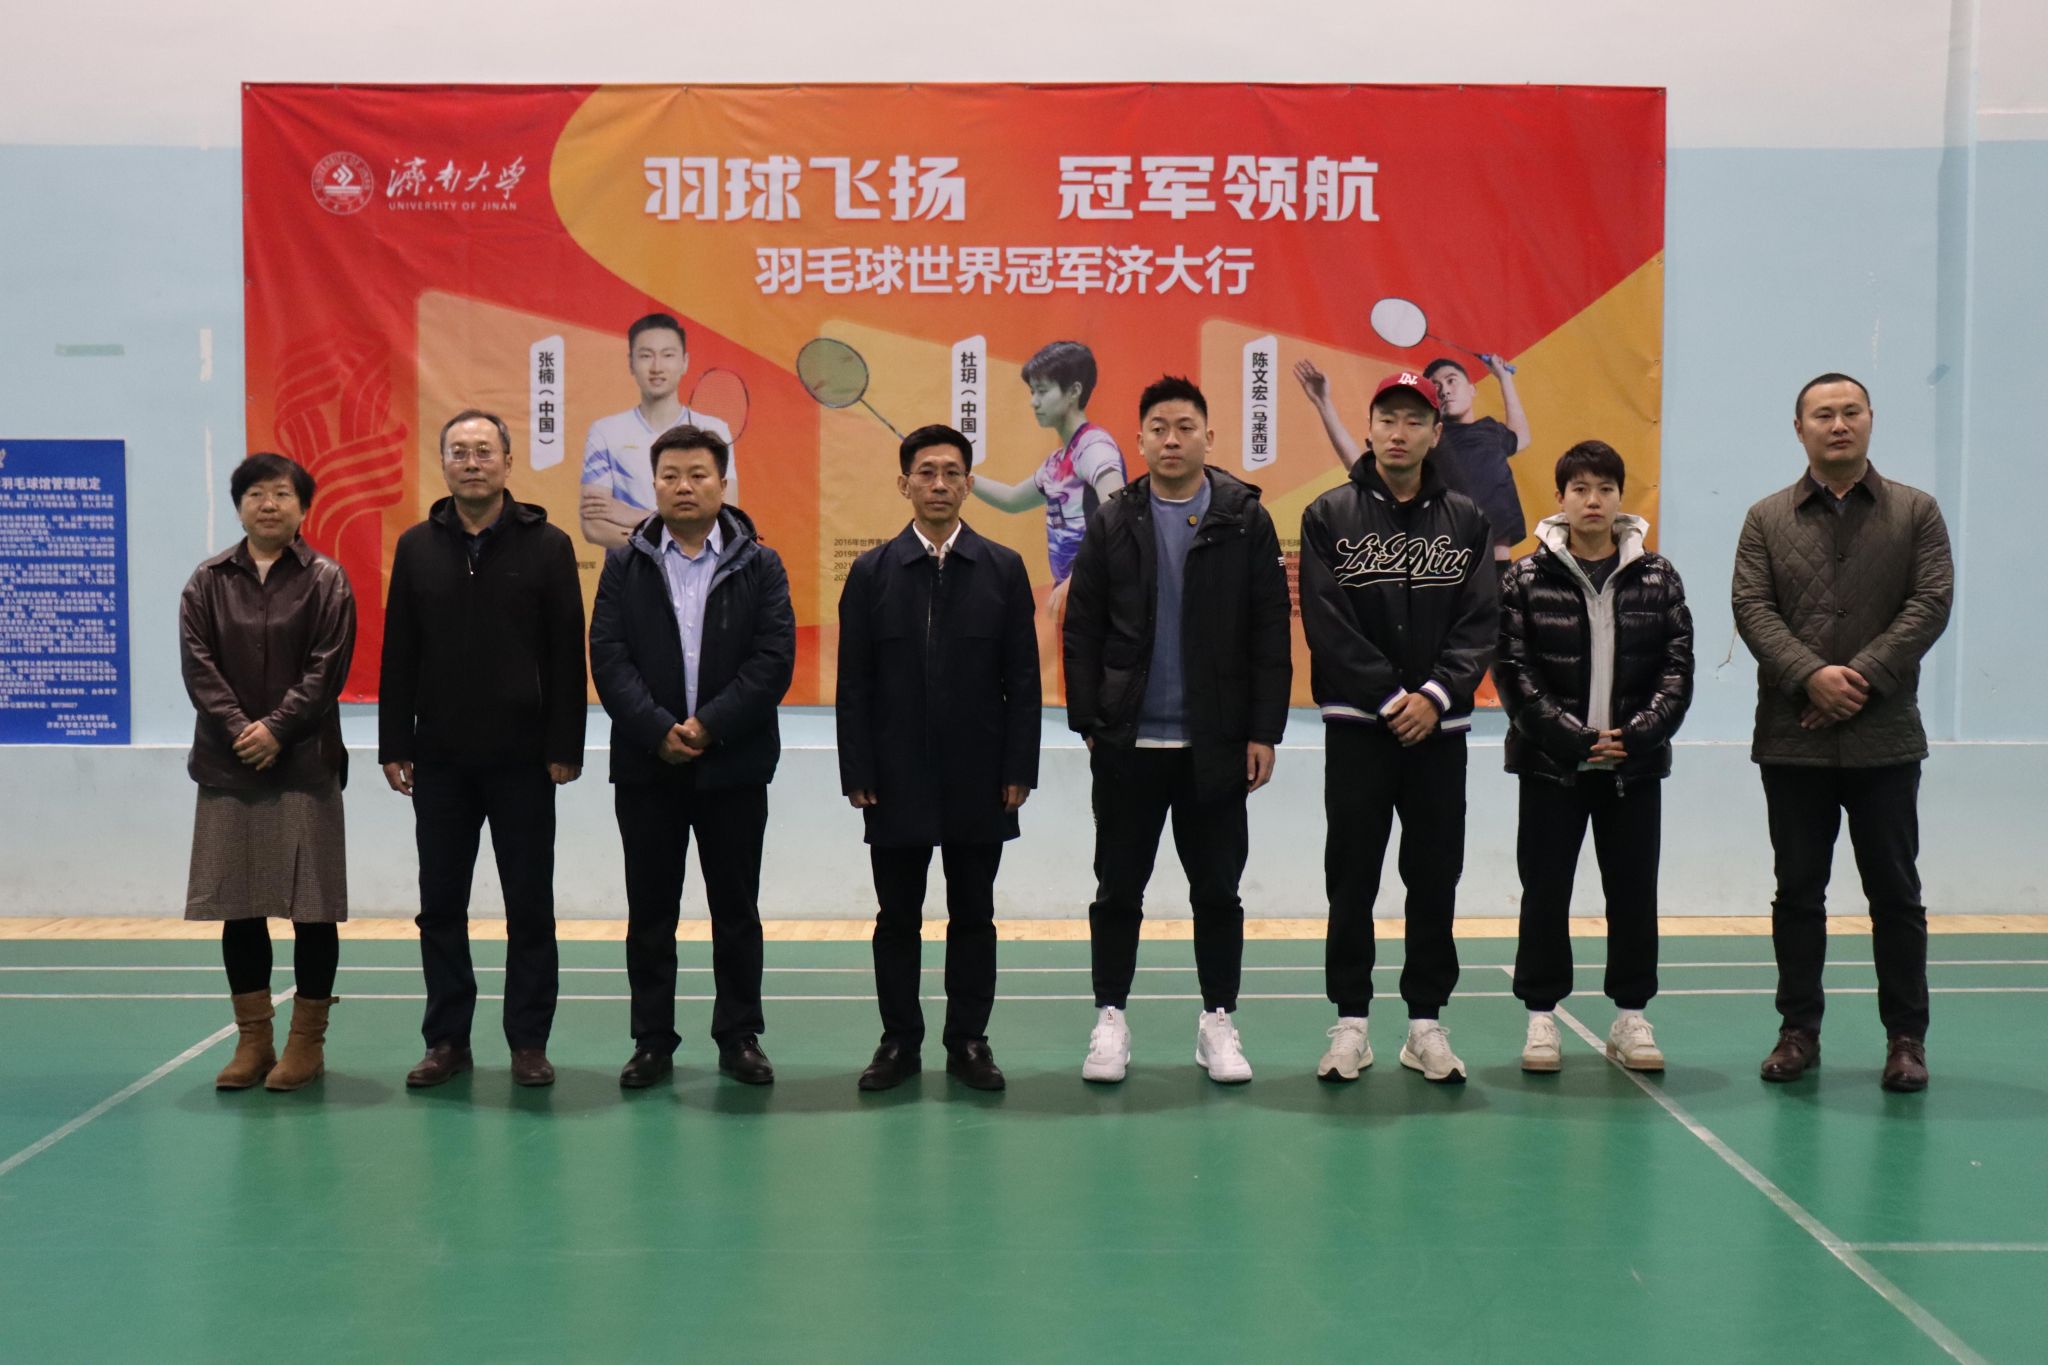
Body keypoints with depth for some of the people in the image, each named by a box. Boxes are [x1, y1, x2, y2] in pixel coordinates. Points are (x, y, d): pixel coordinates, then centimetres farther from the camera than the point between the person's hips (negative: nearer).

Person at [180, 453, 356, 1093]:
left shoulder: (326, 580, 1)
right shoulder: (208, 582, 8)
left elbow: (326, 669, -5)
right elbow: (197, 662, 0)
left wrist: (276, 729, -14)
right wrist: (239, 727, -12)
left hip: (306, 764, -3)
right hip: (228, 765, 3)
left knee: (312, 907, 0)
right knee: (238, 907, 6)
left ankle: (307, 1041, 10)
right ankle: (253, 1040, 16)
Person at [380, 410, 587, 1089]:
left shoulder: (546, 545, -1)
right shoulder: (417, 547, 6)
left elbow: (567, 656, -3)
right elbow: (398, 656, 7)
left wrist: (565, 747, -7)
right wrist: (394, 746, 2)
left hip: (522, 759, -2)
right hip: (439, 760, 2)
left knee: (530, 906, 4)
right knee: (440, 905, 8)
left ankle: (529, 1042, 13)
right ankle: (447, 1040, 18)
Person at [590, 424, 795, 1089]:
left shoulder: (760, 565, 3)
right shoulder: (625, 565, 6)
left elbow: (774, 659, -6)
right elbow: (607, 658, -3)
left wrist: (709, 726, -15)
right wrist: (659, 730, -15)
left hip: (734, 766, -1)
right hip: (646, 765, 1)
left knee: (736, 910, 7)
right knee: (649, 912, 7)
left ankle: (740, 1037, 18)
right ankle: (653, 1041, 16)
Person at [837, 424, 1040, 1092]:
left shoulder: (1003, 568, 3)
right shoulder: (872, 572, 3)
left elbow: (1023, 679, 3)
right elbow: (853, 683, 2)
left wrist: (1019, 769, -4)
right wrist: (857, 774, -4)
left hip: (978, 779, 0)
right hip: (897, 779, 0)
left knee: (973, 916, 8)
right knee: (897, 917, 7)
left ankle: (969, 1041, 17)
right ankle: (899, 1041, 18)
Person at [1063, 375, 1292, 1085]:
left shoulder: (1245, 520, 1)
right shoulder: (1113, 524, 4)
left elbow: (1271, 633, -1)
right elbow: (1081, 631, 4)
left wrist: (1263, 731, -5)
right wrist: (1088, 724, -3)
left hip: (1215, 743, 0)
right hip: (1127, 742, 1)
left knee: (1217, 889, 8)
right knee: (1118, 888, 8)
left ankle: (1218, 1021, 19)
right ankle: (1110, 1019, 19)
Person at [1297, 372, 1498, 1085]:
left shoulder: (1466, 521, 8)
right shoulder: (1329, 515, 2)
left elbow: (1481, 622, 1)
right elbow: (1327, 622, -6)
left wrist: (1436, 694, -13)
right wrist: (1391, 698, -12)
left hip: (1439, 727, 2)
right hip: (1357, 725, -2)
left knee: (1436, 879, 5)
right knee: (1351, 878, 3)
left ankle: (1426, 1022, 14)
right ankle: (1351, 1022, 11)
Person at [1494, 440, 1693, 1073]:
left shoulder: (1657, 577, 5)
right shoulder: (1527, 578, -1)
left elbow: (1677, 665, 2)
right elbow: (1513, 669, -7)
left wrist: (1639, 734, -12)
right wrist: (1572, 737, -14)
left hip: (1635, 764, 2)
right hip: (1550, 763, -2)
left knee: (1634, 890, 7)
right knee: (1545, 891, 3)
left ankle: (1631, 1016, 18)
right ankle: (1541, 1014, 14)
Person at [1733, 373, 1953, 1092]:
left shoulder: (1915, 512, 5)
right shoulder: (1767, 519, 7)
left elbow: (1931, 603, -4)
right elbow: (1752, 609, -2)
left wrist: (1862, 677, -14)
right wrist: (1811, 675, -17)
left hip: (1885, 737, -1)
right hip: (1792, 740, 1)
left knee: (1895, 892, 4)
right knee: (1798, 890, 8)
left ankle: (1906, 1036, 14)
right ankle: (1799, 1029, 18)